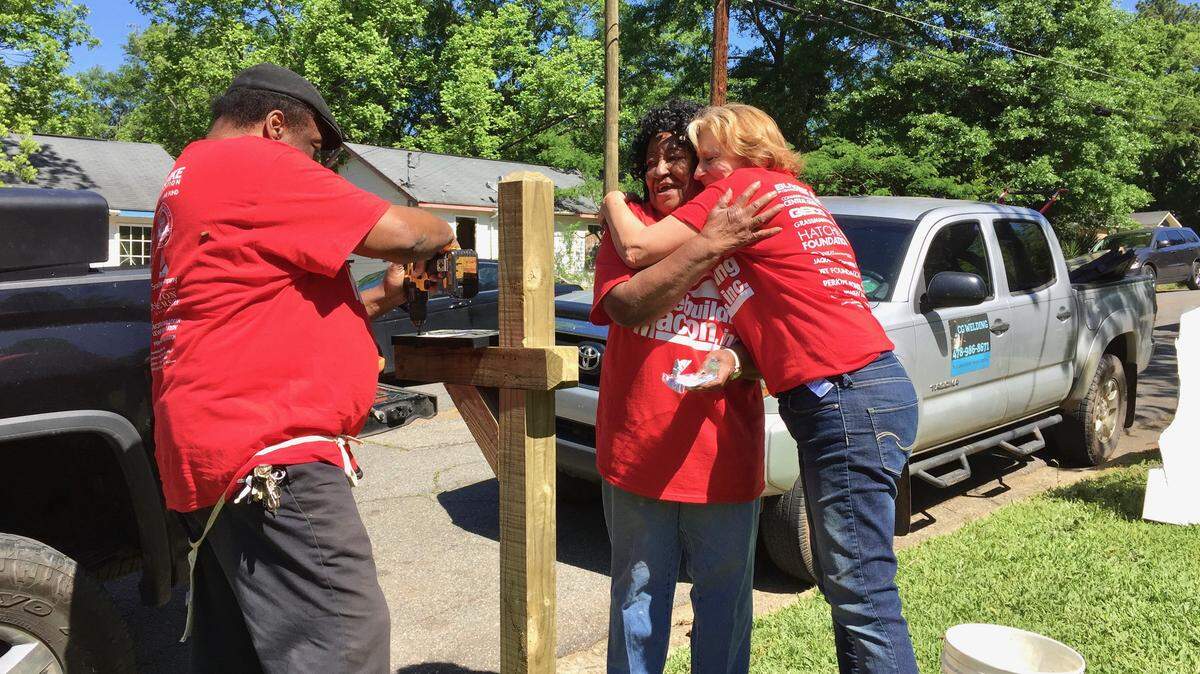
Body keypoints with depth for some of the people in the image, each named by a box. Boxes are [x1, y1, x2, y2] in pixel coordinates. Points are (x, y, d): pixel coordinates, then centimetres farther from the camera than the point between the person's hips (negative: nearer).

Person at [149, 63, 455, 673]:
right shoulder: (252, 162, -7)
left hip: (218, 447, 11)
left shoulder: (190, 179, 25)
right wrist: (440, 234, 11)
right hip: (267, 452, -11)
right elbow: (402, 233, -11)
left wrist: (384, 297, 18)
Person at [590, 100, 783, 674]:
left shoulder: (748, 232, 4)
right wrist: (709, 245, -20)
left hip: (723, 454, 1)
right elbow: (626, 306, -15)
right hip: (639, 451, 0)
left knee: (725, 601, 12)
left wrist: (735, 361, -18)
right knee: (638, 597, 13)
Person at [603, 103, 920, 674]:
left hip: (847, 400, -10)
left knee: (863, 595, -6)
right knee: (843, 584, 18)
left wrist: (612, 202, 15)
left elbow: (638, 248, -3)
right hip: (859, 396, 10)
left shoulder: (747, 184, -4)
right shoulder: (795, 193, 23)